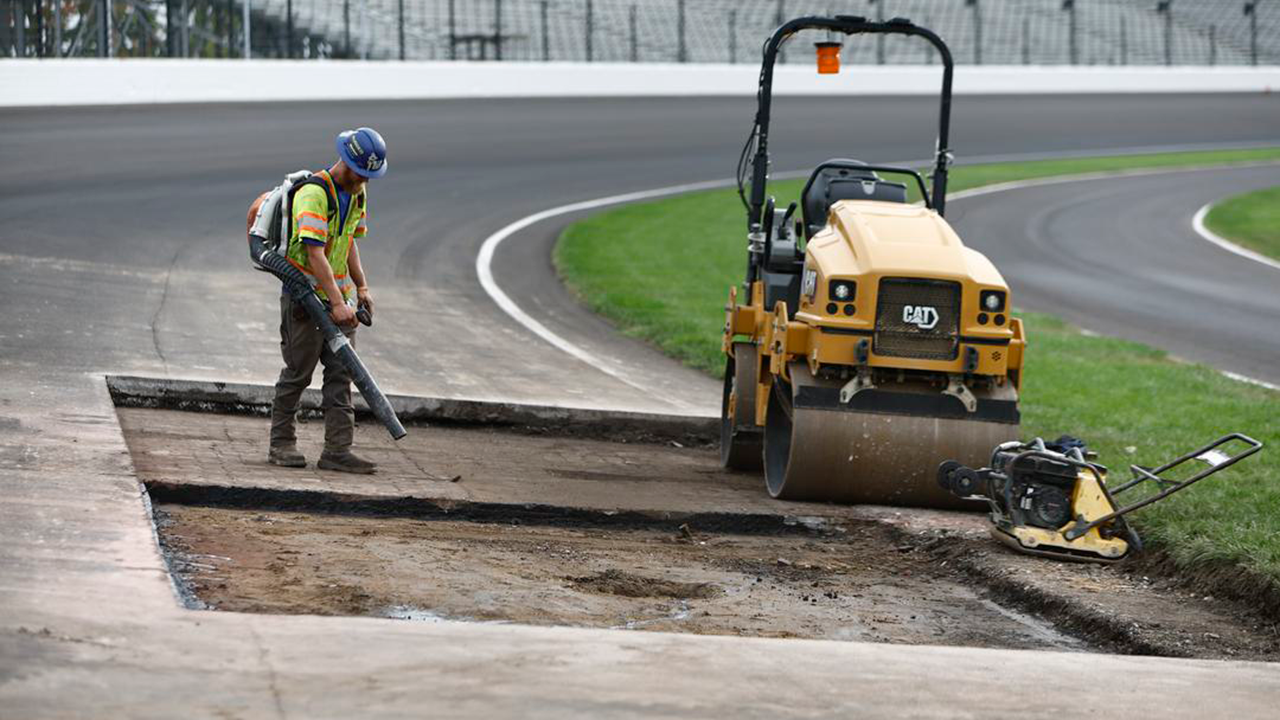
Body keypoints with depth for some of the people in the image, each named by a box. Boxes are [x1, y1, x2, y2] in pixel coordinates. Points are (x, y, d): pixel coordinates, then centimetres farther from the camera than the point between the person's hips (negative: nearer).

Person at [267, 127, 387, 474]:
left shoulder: (357, 193, 8)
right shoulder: (313, 193, -20)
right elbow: (315, 254, -26)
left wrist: (361, 287, 11)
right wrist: (336, 303, -30)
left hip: (338, 294, 8)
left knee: (341, 372, 0)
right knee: (298, 372, 0)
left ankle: (337, 449, -3)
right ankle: (281, 444, 12)